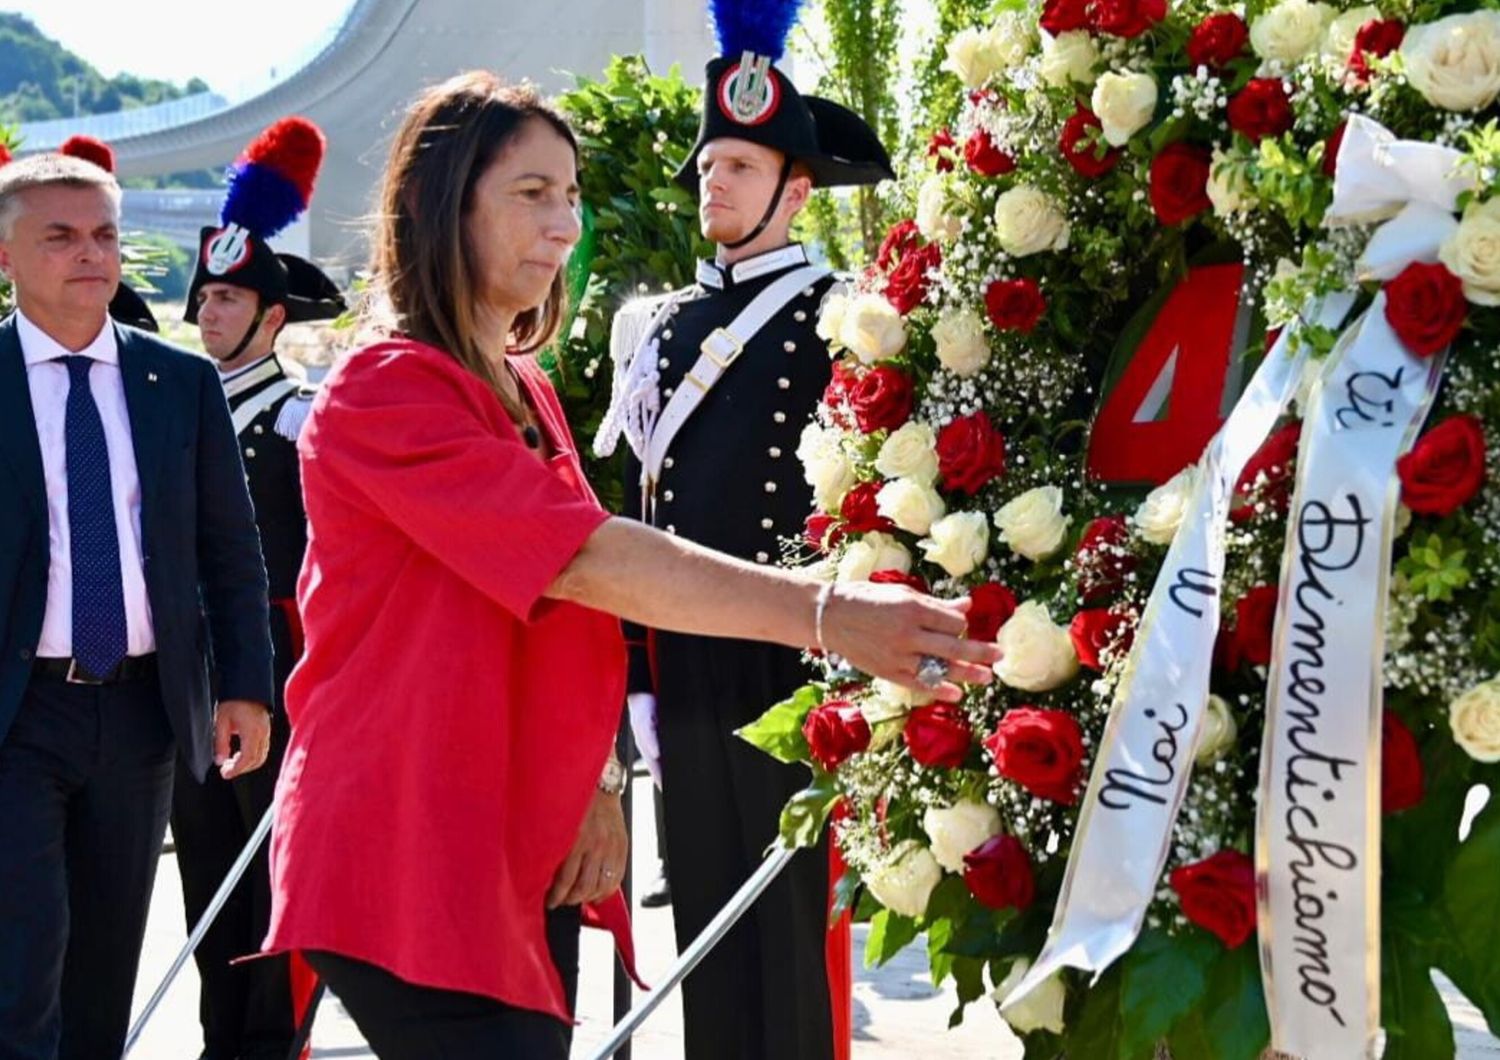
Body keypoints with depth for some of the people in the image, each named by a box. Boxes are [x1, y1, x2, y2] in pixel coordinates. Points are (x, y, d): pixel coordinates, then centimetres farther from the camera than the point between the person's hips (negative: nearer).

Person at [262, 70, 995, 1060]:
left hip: (531, 854, 8)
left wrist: (596, 783, 1)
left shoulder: (528, 392, 15)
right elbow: (591, 562, -24)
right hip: (407, 859, -8)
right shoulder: (383, 393, -14)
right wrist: (823, 614, -30)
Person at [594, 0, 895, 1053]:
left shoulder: (841, 317, -3)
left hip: (790, 662, -5)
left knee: (792, 920, -1)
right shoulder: (662, 327, 14)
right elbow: (636, 507, 14)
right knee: (705, 914, 11)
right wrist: (634, 670, 10)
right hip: (682, 661, 6)